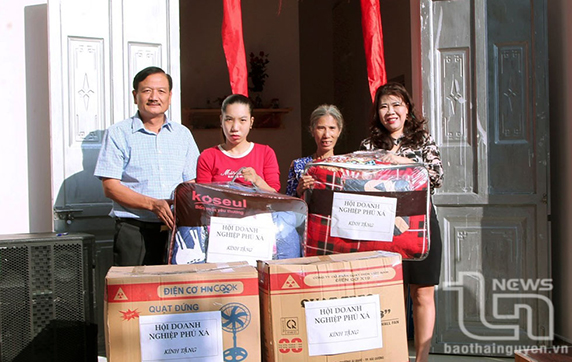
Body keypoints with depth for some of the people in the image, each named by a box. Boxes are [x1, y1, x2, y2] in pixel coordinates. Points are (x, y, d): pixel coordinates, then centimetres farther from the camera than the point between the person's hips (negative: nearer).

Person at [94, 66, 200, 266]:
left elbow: (192, 184, 14)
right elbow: (110, 187, -4)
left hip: (176, 229, 3)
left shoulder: (182, 134, 15)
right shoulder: (118, 133, 3)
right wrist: (153, 204, -15)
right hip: (134, 230, -3)